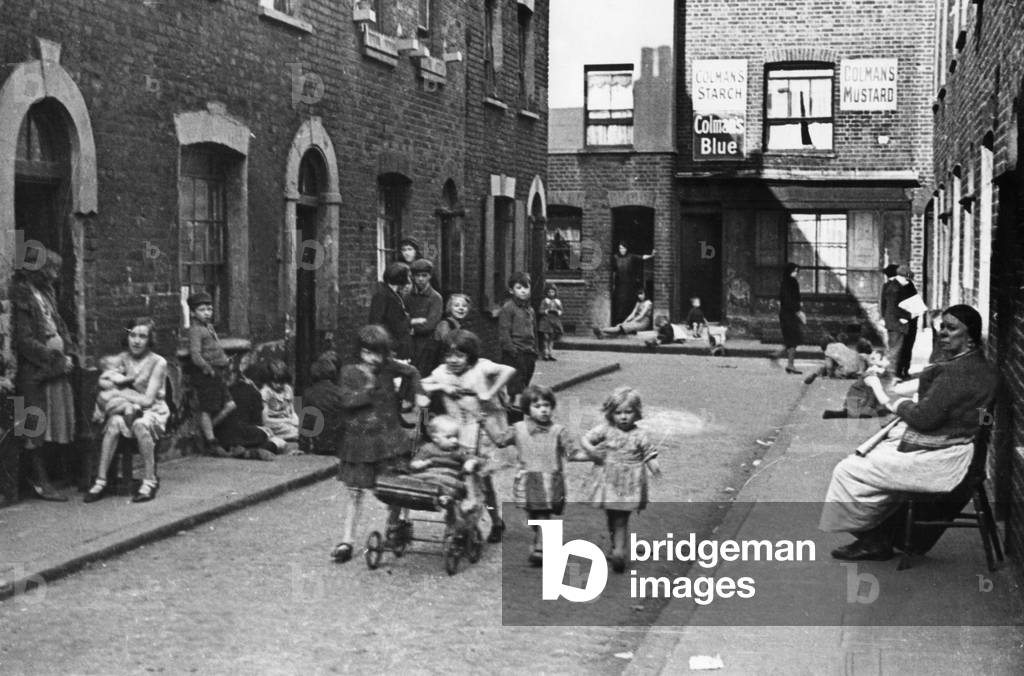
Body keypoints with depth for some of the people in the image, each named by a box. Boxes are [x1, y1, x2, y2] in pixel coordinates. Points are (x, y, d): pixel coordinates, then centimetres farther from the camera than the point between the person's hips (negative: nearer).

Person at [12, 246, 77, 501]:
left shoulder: (45, 293, 14)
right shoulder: (22, 296, -12)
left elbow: (59, 327, 19)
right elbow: (24, 340, -16)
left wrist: (68, 354, 3)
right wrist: (56, 358, -14)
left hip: (55, 369, 8)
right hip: (34, 373, -8)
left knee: (51, 427, 9)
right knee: (37, 427, -2)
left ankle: (40, 477, 18)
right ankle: (40, 482, 4)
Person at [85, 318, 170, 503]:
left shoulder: (158, 363, -8)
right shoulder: (121, 359, 5)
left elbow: (148, 399, -13)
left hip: (153, 412, -3)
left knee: (141, 424, -36)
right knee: (114, 422, -30)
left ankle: (150, 481, -25)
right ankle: (100, 482, -27)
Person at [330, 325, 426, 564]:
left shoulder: (388, 367, 2)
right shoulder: (349, 372, -1)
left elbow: (412, 373, 20)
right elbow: (348, 400, -14)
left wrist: (417, 394, 12)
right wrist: (368, 387, -17)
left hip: (388, 438, 0)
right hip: (358, 439, 0)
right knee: (355, 491, 2)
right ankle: (347, 540, 8)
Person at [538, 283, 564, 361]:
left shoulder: (558, 301, 13)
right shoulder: (544, 301, 3)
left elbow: (561, 311, 12)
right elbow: (541, 311, -1)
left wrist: (558, 311, -10)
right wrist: (547, 311, -18)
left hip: (555, 322, 3)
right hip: (546, 320, -3)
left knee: (552, 339, 4)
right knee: (546, 337, -7)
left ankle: (550, 353, 8)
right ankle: (546, 353, -4)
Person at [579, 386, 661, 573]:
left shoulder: (639, 435, -3)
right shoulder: (605, 430, -3)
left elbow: (649, 454, 0)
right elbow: (585, 439, -5)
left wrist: (655, 467, -20)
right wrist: (590, 449, -26)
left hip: (629, 484, -2)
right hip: (608, 482, 2)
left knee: (621, 520, -4)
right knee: (611, 517, 13)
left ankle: (619, 551, -5)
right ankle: (616, 547, 29)